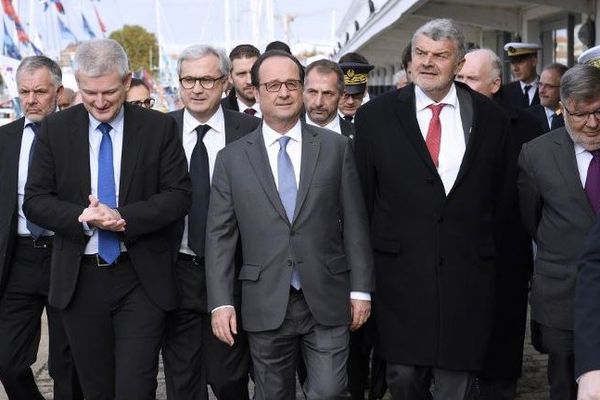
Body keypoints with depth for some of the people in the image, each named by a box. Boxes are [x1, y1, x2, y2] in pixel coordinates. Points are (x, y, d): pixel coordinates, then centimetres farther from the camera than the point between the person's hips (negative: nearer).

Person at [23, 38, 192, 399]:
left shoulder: (160, 128, -1)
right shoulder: (55, 130, 3)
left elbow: (179, 196, -4)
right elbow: (35, 201, 1)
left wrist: (124, 218, -20)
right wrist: (83, 218, -18)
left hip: (141, 278, -2)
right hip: (79, 279, 2)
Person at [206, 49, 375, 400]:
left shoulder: (336, 147, 3)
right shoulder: (232, 158, 4)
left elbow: (354, 223, 3)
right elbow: (220, 235, 2)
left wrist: (361, 289, 0)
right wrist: (221, 302, -4)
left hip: (327, 301, 0)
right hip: (266, 305, 1)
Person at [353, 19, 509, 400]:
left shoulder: (491, 118, 5)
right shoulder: (376, 115, 2)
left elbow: (500, 196, 9)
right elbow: (362, 195, 5)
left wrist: (497, 261, 7)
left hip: (468, 272, 1)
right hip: (400, 269, 0)